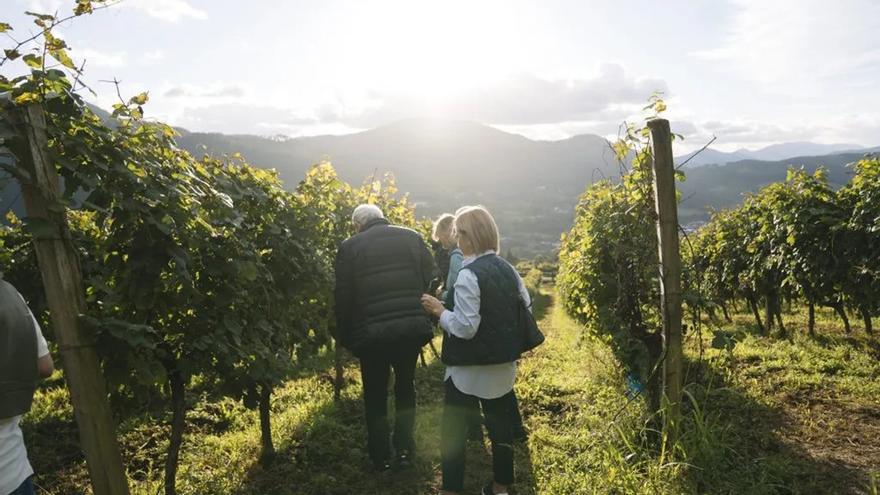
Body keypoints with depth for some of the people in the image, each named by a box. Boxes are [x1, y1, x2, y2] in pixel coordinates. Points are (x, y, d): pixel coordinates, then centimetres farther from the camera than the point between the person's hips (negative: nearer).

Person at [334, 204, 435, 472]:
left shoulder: (350, 246, -1)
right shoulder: (412, 237, 5)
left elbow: (343, 298, -2)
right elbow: (430, 281, 3)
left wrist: (345, 337, 8)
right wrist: (426, 321, 12)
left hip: (371, 332, -2)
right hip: (412, 327, 2)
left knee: (375, 394, 17)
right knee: (405, 386, 23)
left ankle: (381, 457, 27)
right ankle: (404, 450, 24)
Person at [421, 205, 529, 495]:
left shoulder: (468, 275, -21)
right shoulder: (508, 269, 2)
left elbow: (465, 327, -23)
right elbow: (527, 309, 12)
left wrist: (439, 311, -10)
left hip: (470, 369, -7)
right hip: (503, 365, 7)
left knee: (453, 429, 8)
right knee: (500, 423, 18)